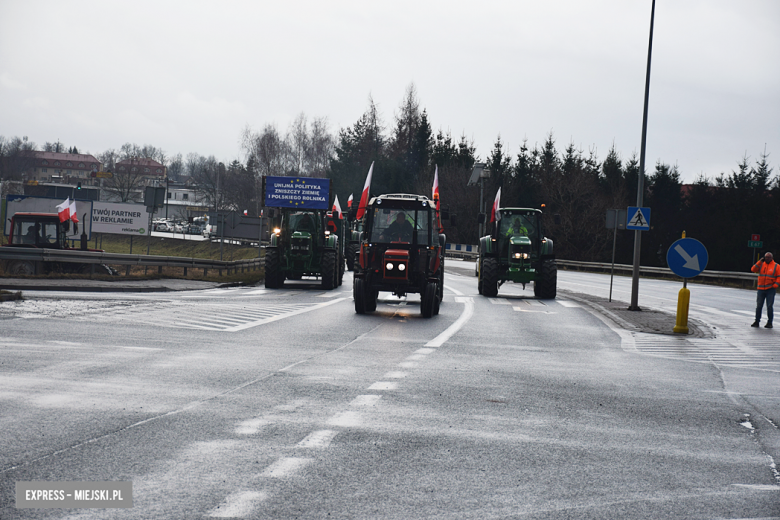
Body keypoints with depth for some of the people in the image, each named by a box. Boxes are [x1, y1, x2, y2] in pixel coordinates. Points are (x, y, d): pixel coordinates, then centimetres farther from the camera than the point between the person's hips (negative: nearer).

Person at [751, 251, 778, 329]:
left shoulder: (776, 266, 2)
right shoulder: (761, 264, 9)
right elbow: (753, 269, -3)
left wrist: (775, 285, -10)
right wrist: (760, 261, -8)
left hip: (770, 290, -3)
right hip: (761, 289, 3)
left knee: (769, 306, -5)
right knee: (759, 306, 3)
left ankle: (769, 323, 1)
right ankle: (757, 321, 9)